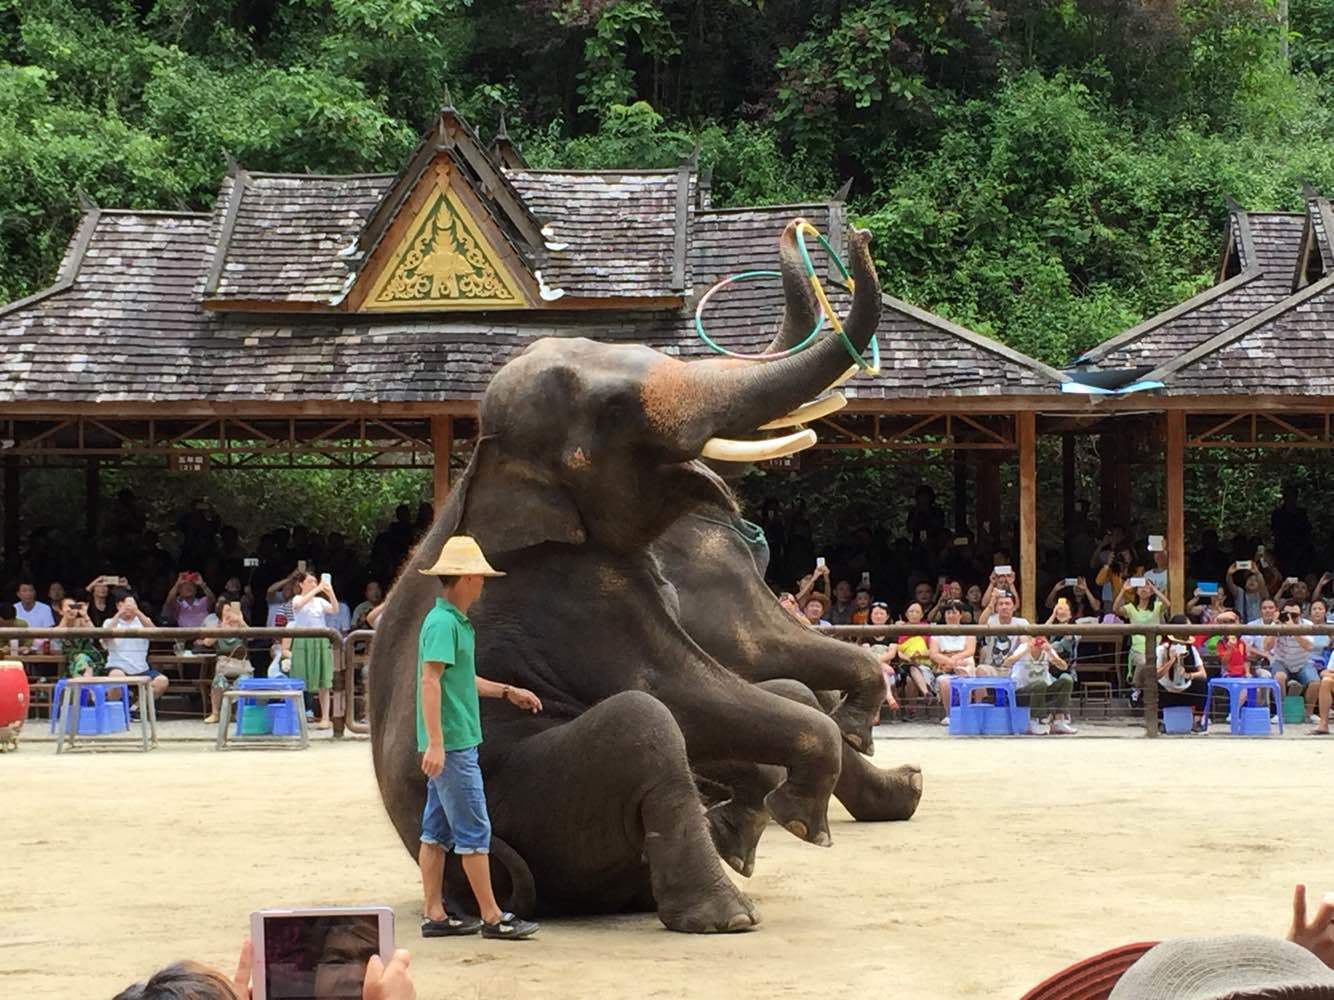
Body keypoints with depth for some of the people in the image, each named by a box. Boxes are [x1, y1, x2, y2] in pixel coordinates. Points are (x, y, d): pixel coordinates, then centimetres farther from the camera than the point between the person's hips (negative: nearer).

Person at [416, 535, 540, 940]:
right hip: (451, 744, -10)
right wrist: (435, 743, -26)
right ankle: (492, 917, -1)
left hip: (451, 744, 10)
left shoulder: (455, 622, 16)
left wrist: (507, 692, 31)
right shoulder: (442, 623, -15)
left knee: (438, 830, 10)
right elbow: (430, 681, -21)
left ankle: (434, 914, 13)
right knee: (474, 830, -5)